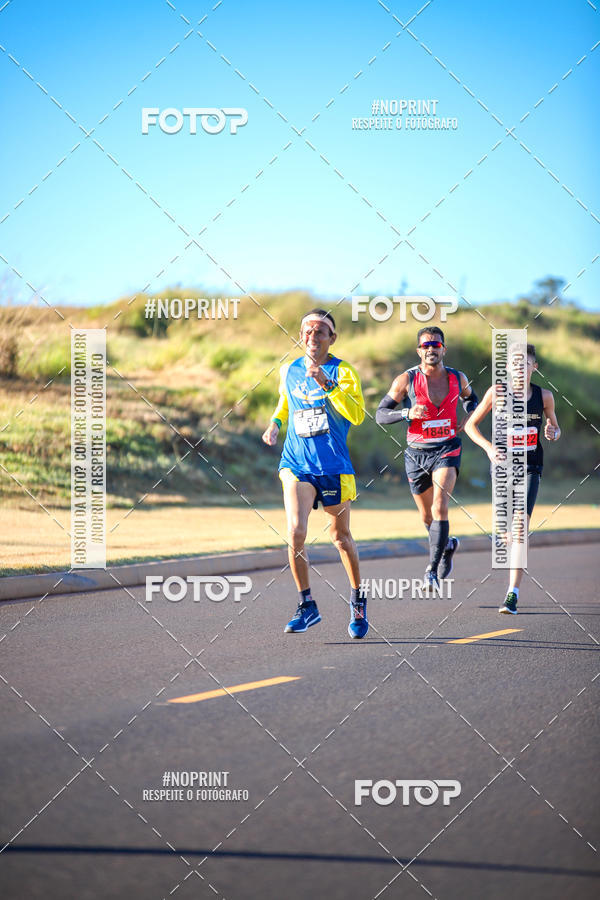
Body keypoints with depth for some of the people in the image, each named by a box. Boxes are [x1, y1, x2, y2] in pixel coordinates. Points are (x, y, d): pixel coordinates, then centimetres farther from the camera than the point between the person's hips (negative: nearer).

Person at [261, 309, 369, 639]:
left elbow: (357, 415, -18)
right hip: (296, 464, 2)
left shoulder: (342, 371, -5)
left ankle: (357, 599, 32)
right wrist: (275, 423, 8)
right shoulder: (288, 371, 7)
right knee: (295, 532, -15)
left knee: (341, 537, 10)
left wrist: (327, 385, -26)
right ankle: (306, 606, -3)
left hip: (334, 466, -2)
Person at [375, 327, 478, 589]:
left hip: (447, 450, -1)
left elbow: (470, 398, 24)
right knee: (427, 516, 13)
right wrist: (407, 413, -24)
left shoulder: (457, 378, 1)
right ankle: (447, 545, 46)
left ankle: (432, 571, -21)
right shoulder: (406, 379, -7)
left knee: (439, 507, -21)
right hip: (416, 452, 1)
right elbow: (380, 415, -7)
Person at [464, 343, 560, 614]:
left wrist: (552, 433, -8)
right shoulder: (497, 393, -4)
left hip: (531, 467, 0)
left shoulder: (544, 396, 0)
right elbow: (470, 425, 3)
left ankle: (512, 594, -16)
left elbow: (555, 428, 16)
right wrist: (489, 448, -12)